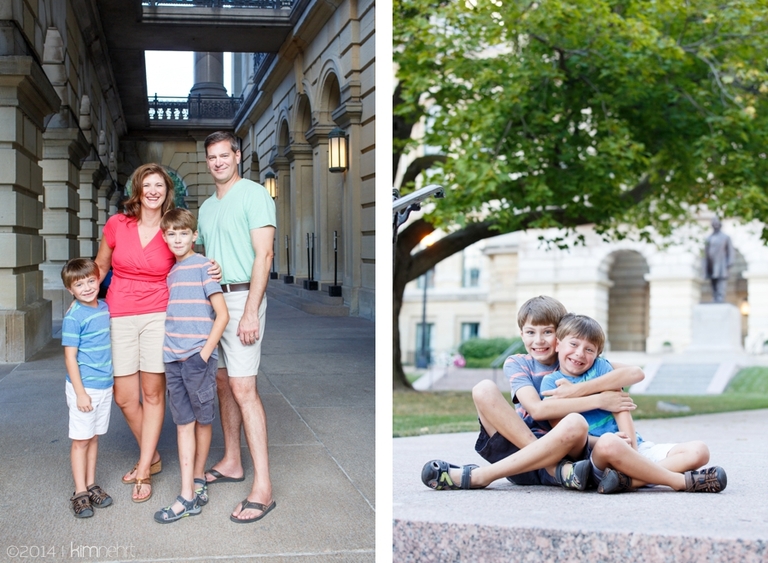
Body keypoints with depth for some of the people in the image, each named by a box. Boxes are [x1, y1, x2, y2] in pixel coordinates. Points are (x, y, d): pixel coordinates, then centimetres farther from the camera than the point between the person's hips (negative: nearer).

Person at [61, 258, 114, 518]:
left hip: (105, 385, 6)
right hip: (85, 387, -6)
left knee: (94, 437, 14)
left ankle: (91, 485, 23)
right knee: (81, 440, 3)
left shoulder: (105, 307, 4)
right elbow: (70, 357, -14)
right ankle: (80, 492, 10)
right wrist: (80, 392, -16)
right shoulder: (74, 317, -14)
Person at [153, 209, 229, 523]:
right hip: (172, 359, 5)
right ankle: (188, 495, 4)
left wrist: (205, 353, -14)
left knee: (202, 420, 9)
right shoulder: (168, 272, 13)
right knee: (183, 423, 4)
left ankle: (197, 479, 27)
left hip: (198, 358, -5)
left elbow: (222, 315, -9)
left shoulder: (203, 267, -6)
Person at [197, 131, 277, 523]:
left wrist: (250, 311, -20)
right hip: (211, 300, 8)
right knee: (222, 384, 13)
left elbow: (263, 254, -14)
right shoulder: (206, 207, 19)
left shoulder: (253, 195, -7)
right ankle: (231, 462, 26)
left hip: (241, 298, -8)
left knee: (243, 389, -13)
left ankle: (262, 487, -13)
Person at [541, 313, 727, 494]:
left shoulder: (600, 367, 12)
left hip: (636, 448, 5)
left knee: (699, 451, -11)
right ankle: (682, 481, -25)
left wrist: (632, 448, -13)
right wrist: (600, 440, -20)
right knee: (607, 443, -39)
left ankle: (628, 479, -31)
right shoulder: (551, 382, 5)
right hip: (595, 456, -4)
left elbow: (621, 408, 3)